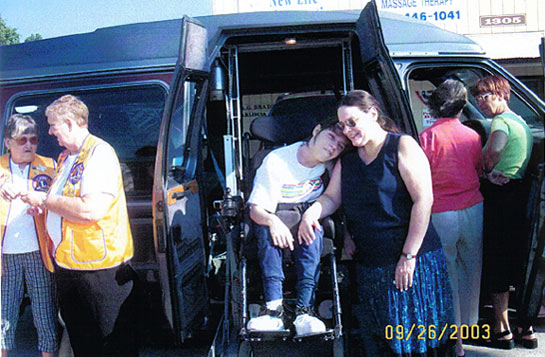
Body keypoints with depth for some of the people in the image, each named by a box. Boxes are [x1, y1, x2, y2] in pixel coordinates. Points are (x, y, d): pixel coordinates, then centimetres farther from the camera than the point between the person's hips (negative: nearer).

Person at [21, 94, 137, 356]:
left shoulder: (99, 152, -16)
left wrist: (46, 201, -15)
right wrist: (37, 201, 10)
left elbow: (92, 209, -29)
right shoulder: (66, 156, 14)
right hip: (66, 262, 10)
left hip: (97, 265, -9)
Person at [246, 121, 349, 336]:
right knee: (268, 229, -36)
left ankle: (304, 309, -40)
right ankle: (274, 309, -42)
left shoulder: (330, 164, -5)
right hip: (274, 217, -2)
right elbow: (256, 209, -19)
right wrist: (272, 220, -41)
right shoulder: (276, 161, -18)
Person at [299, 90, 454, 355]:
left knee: (415, 332, 3)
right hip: (368, 264, 6)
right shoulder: (347, 159, 14)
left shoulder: (402, 146, -6)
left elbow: (423, 199, -12)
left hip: (413, 260, -5)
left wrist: (408, 256, -16)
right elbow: (331, 197, 15)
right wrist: (311, 213, -9)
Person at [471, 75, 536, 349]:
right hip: (520, 191, 9)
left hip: (499, 196, -9)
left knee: (496, 262, 0)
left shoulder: (501, 121, -11)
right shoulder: (522, 123, 19)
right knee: (520, 260, 14)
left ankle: (502, 330, 7)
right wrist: (495, 171, 7)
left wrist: (489, 171, -14)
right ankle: (527, 329, 23)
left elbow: (494, 149, -31)